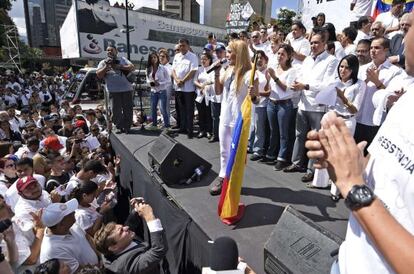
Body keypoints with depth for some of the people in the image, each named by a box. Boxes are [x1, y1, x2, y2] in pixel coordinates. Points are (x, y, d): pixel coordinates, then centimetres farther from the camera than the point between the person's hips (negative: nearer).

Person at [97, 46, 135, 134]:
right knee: (116, 110, 0)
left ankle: (127, 127, 11)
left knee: (128, 109, 1)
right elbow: (99, 75, 4)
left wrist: (119, 67, -9)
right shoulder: (103, 62, 15)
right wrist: (106, 66, -7)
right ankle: (119, 127, 11)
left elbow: (132, 67, 1)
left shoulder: (122, 59, 16)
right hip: (113, 90, 0)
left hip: (126, 89, 0)